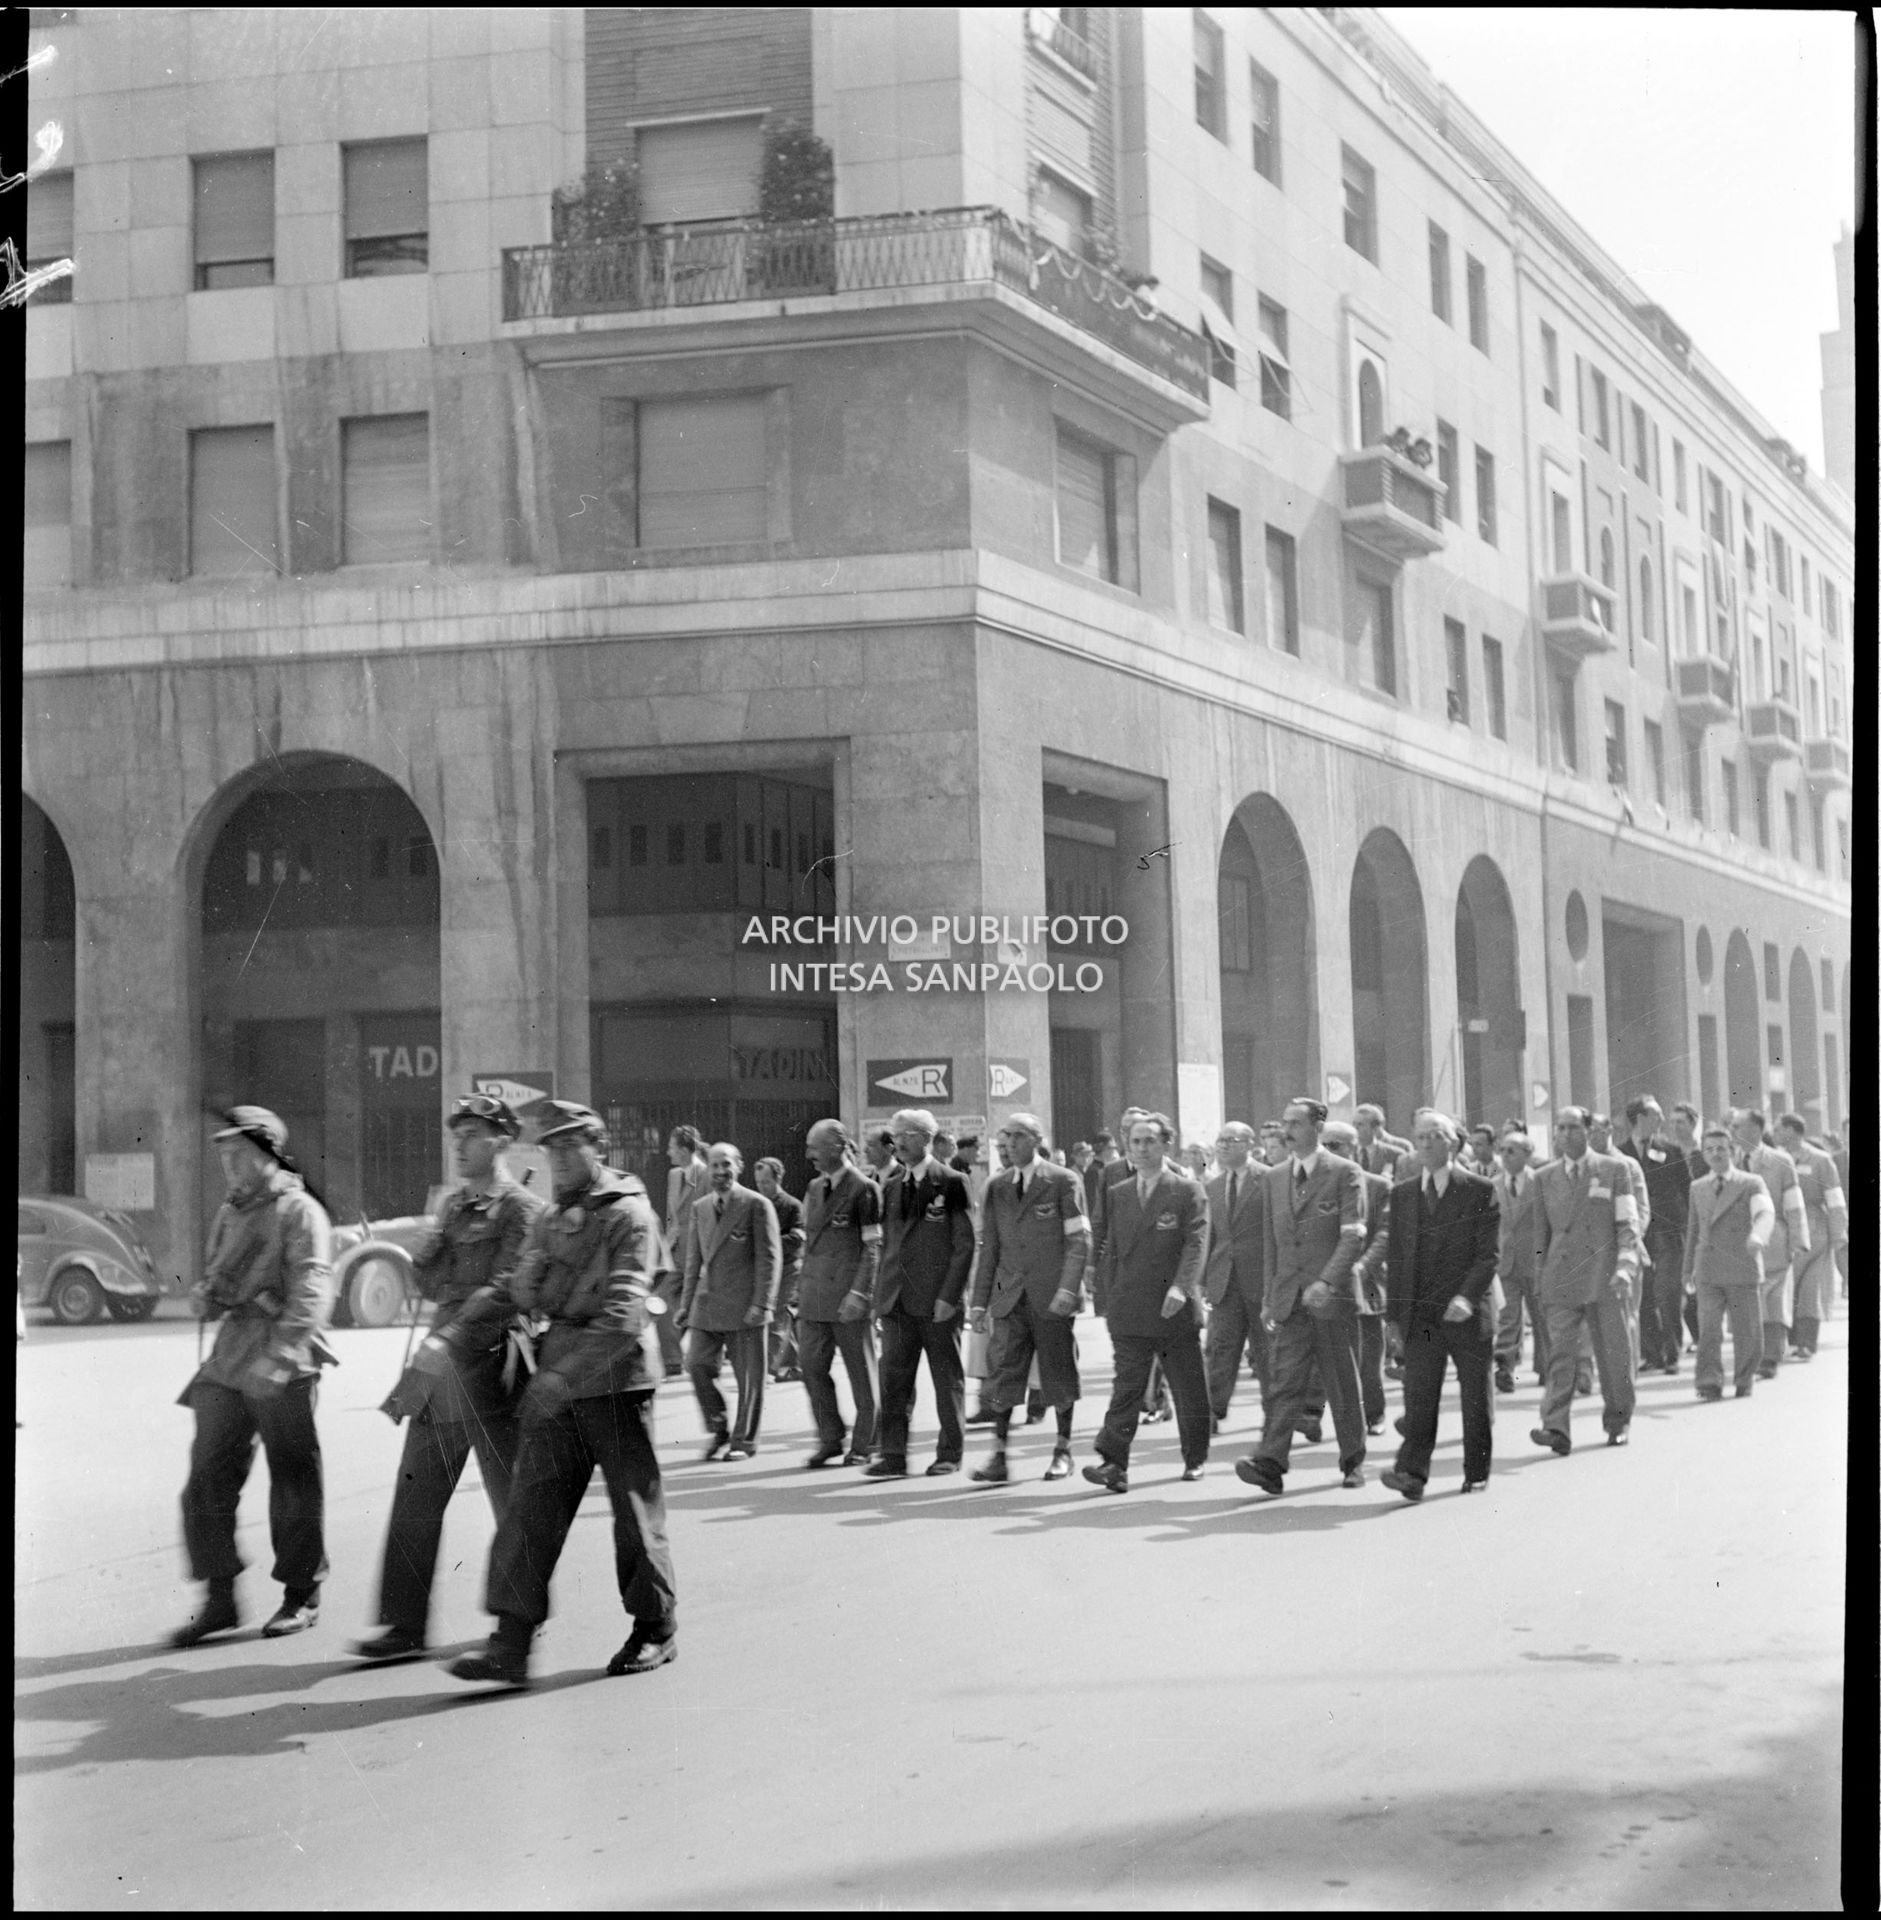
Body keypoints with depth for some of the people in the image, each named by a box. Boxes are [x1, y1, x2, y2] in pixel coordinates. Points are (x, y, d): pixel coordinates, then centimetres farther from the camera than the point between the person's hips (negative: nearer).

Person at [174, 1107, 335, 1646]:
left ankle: (302, 1597, 14)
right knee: (207, 1479, 2)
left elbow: (312, 1289, -18)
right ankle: (220, 1597, 10)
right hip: (228, 1359, 7)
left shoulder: (298, 1212, -7)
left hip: (283, 1365, -7)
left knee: (293, 1480, 2)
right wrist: (206, 1295, 2)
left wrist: (282, 1350, -30)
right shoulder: (227, 1216, 18)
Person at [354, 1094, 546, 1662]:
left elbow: (505, 1290, -17)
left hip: (490, 1358, -7)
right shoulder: (453, 1206, 17)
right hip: (441, 1363, 7)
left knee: (512, 1499, 4)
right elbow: (429, 1284, 18)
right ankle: (405, 1625, 6)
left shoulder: (522, 1210, -8)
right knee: (416, 1497, 3)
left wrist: (446, 1342, -26)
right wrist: (429, 1247, -2)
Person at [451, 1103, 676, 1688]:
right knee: (531, 1506, -1)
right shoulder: (549, 1220, 14)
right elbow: (519, 1288, 19)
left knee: (635, 1507, 5)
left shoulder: (630, 1215, -10)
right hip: (556, 1380, 6)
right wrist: (463, 1325, 3)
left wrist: (565, 1373, -30)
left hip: (615, 1376, -6)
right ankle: (511, 1644, -2)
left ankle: (656, 1630, 20)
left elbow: (622, 1311, -21)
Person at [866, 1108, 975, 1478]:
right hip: (897, 1300, 5)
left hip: (938, 1300, -5)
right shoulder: (891, 1187, 12)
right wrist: (881, 1294, 8)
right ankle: (893, 1456, 2)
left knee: (947, 1378, 5)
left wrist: (949, 1296, -13)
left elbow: (964, 1244, -7)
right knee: (894, 1377, 0)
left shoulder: (952, 1183, -4)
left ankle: (950, 1454, 14)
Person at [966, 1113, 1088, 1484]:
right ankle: (998, 1456, -3)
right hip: (1010, 1297, 3)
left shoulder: (1063, 1182, -2)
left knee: (1058, 1373, 4)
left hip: (1052, 1297, -3)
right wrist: (980, 1300, 9)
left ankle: (1063, 1450, 17)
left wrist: (1068, 1288, -16)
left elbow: (1079, 1240, -5)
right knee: (1004, 1373, -4)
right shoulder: (996, 1187, 11)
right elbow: (988, 1247, 13)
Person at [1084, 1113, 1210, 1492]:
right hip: (1129, 1312, 2)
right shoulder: (1116, 1196, 12)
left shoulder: (1187, 1193, 0)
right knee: (1126, 1386, -8)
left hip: (1175, 1308, -2)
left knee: (1189, 1389, 8)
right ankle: (1114, 1463, -15)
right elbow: (1110, 1250, 16)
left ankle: (1194, 1458, 24)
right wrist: (1110, 1300, 10)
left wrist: (1181, 1287, -24)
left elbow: (1195, 1243, -10)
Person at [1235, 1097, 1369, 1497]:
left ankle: (1353, 1461, 19)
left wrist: (1326, 1282, -22)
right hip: (1290, 1299, 4)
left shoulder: (1344, 1173, -3)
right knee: (1285, 1382, -6)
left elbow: (1353, 1235, -11)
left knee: (1343, 1385, 6)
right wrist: (1267, 1297, 13)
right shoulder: (1275, 1177, 14)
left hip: (1332, 1296, -4)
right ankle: (1269, 1463, -15)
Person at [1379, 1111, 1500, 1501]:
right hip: (1420, 1315, 2)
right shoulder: (1402, 1193, 11)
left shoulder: (1479, 1191, -1)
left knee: (1475, 1397, 7)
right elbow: (1396, 1255, 13)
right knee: (1418, 1395, -10)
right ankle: (1412, 1473, -18)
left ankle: (1476, 1473, 21)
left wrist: (1467, 1296, -20)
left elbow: (1488, 1254, -7)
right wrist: (1396, 1309, 7)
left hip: (1467, 1312, -2)